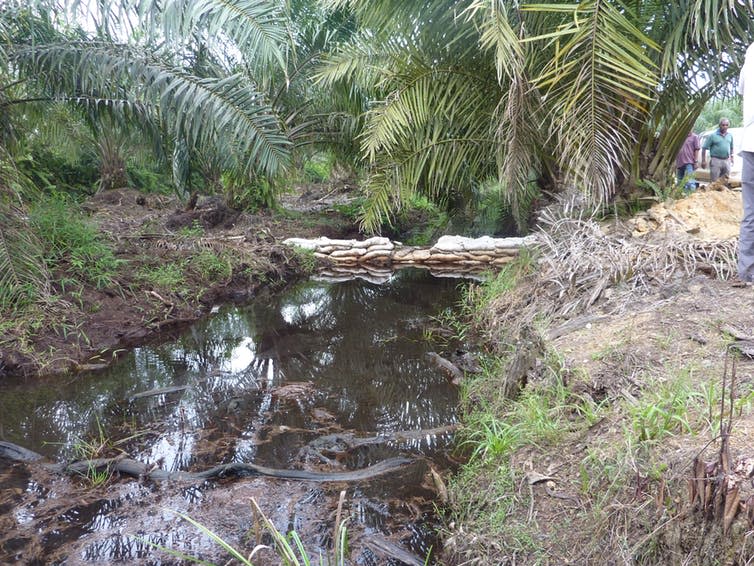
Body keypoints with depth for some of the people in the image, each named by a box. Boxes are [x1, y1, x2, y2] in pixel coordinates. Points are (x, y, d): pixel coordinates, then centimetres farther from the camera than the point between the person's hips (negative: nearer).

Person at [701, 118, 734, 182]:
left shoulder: (730, 135, 12)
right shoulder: (713, 135, -4)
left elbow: (731, 148, 24)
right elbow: (704, 148, -5)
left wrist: (731, 157, 18)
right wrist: (703, 161, -11)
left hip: (726, 161, 5)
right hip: (716, 160, -5)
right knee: (714, 181, -7)